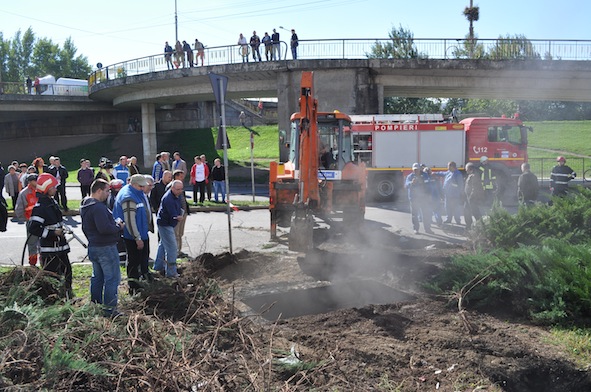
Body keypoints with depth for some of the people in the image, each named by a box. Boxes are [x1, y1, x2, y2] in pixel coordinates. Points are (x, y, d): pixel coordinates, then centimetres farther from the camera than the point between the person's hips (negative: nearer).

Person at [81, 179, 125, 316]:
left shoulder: (85, 206, 12)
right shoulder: (98, 207, -22)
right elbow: (104, 228, -29)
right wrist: (118, 226, -13)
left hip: (93, 247, 10)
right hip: (106, 248, -10)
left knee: (97, 277, 19)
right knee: (112, 278, -3)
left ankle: (95, 305, 27)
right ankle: (110, 308, -1)